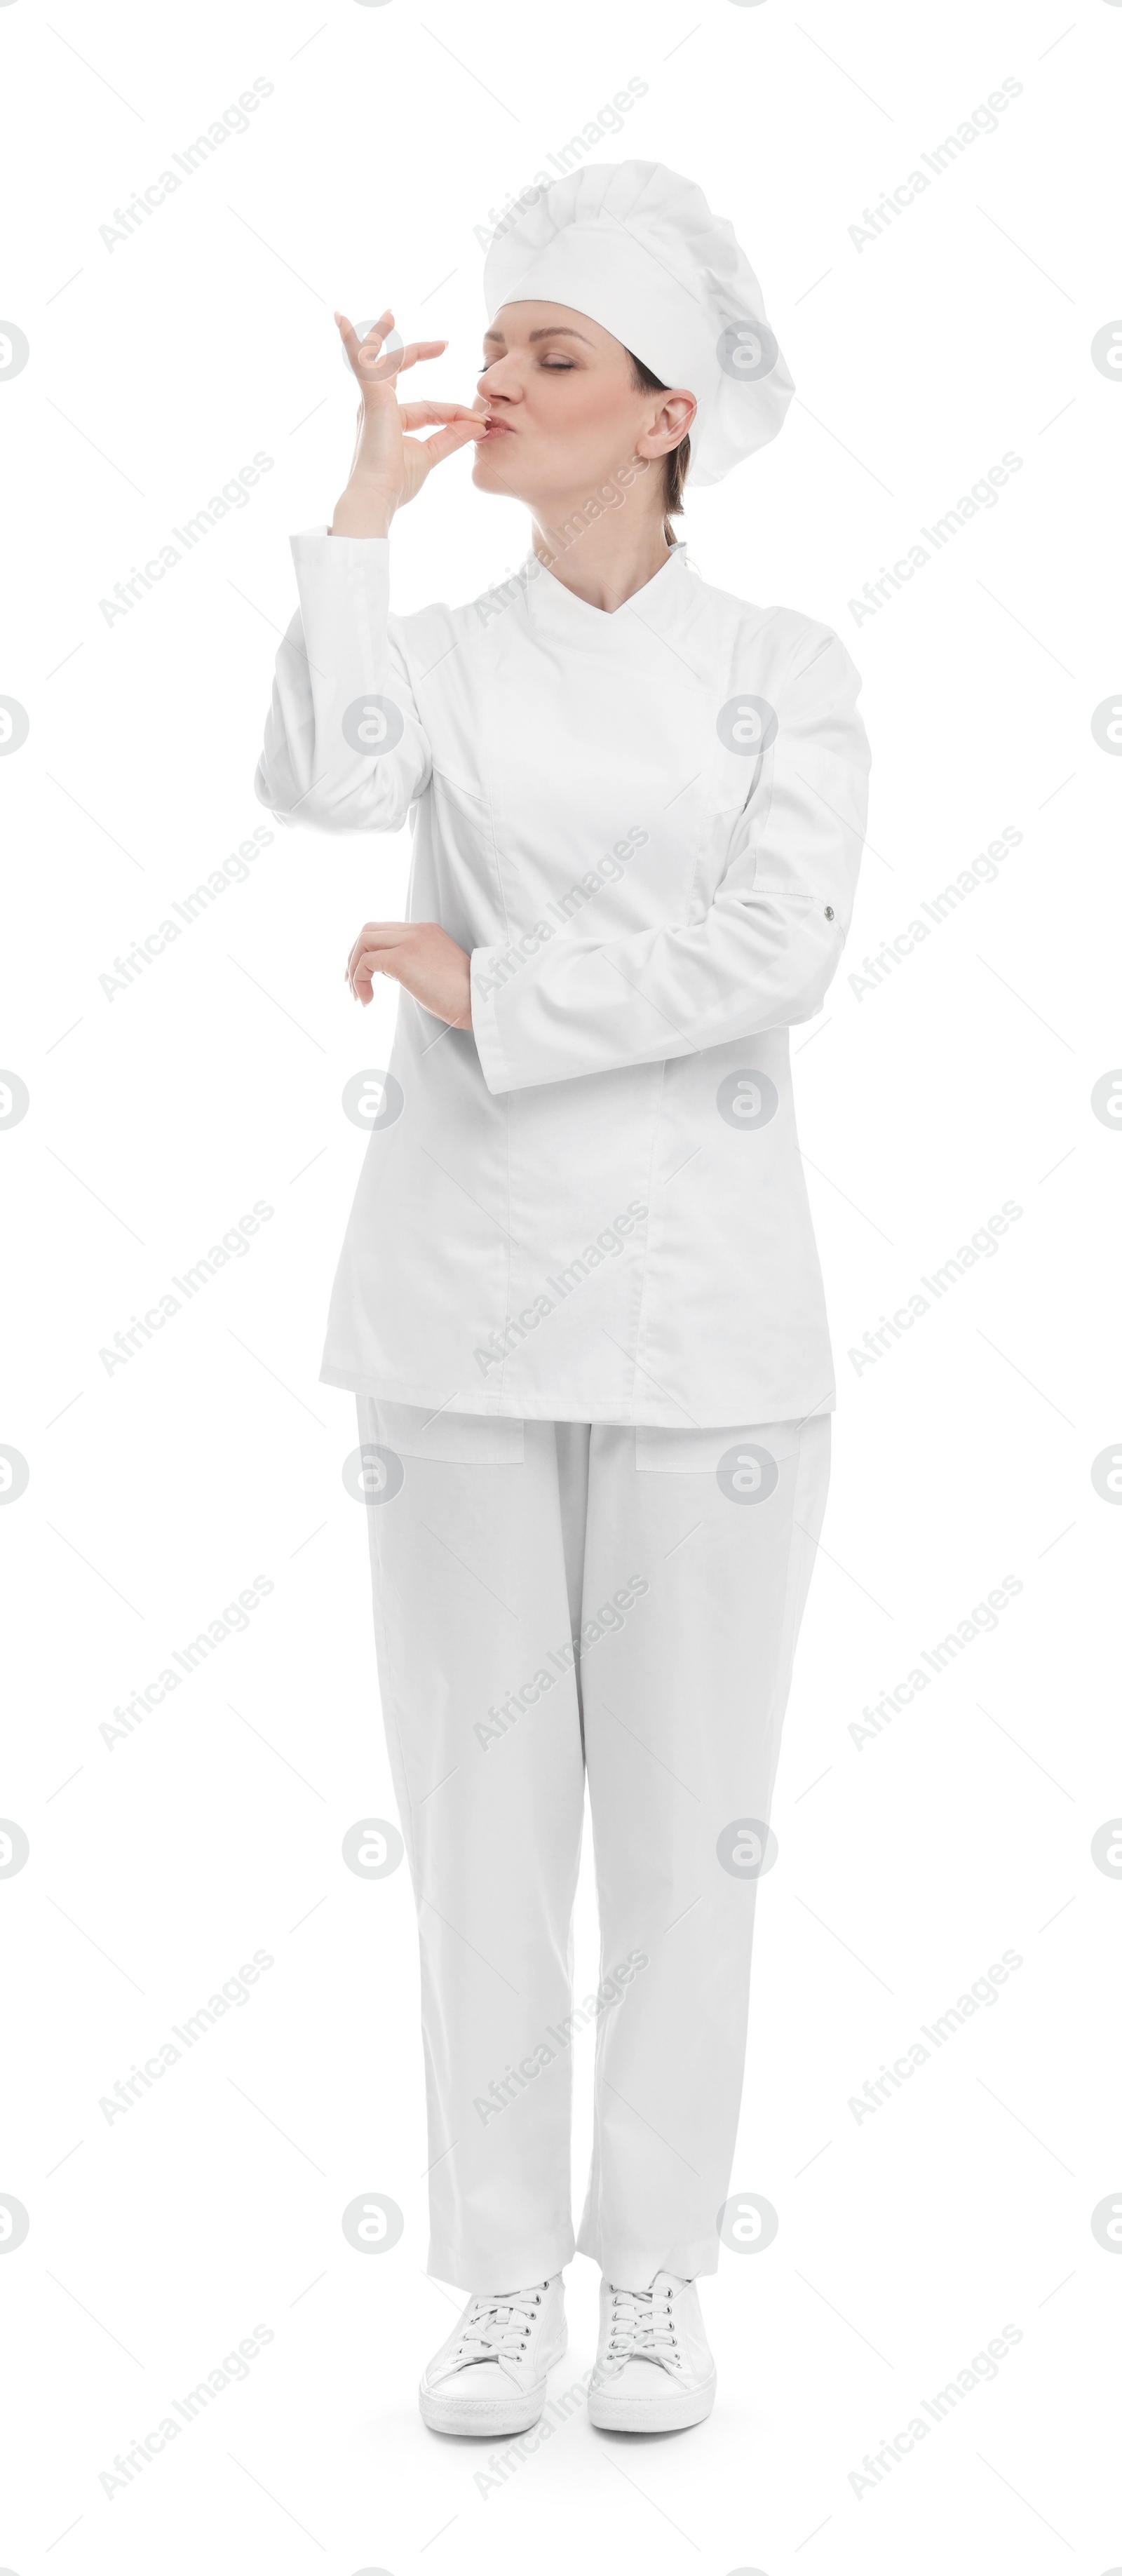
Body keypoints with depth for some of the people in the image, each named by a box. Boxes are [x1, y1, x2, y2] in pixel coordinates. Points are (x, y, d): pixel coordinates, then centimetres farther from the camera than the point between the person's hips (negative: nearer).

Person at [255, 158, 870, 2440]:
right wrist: (370, 495, -11)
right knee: (480, 1797, 5)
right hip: (463, 1291, 2)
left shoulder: (789, 674, 2)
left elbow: (775, 957, -15)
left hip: (702, 1300, -2)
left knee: (686, 1800, 4)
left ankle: (657, 2277, 20)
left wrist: (485, 996, -13)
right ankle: (508, 2276, 19)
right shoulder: (440, 662, 7)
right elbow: (324, 789, -17)